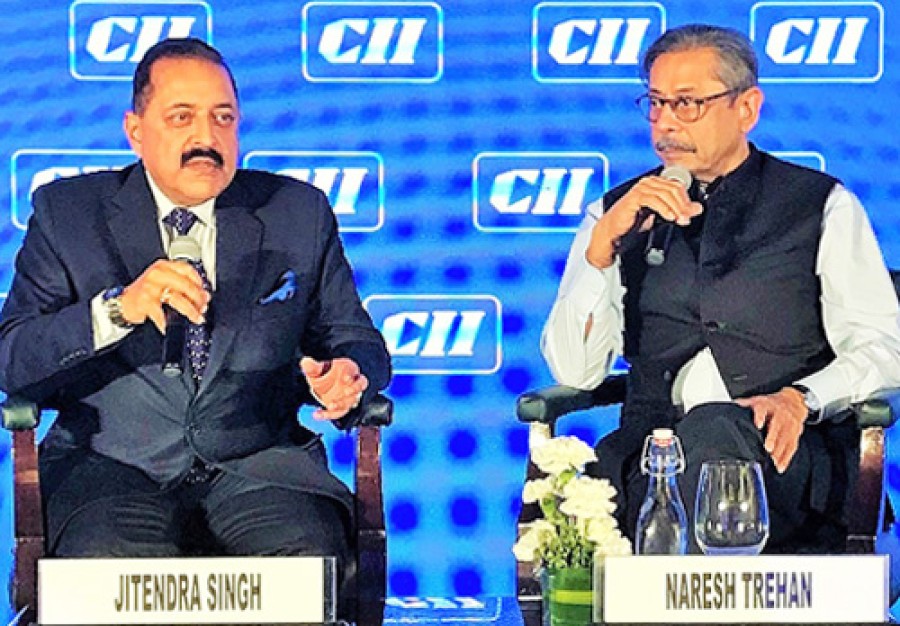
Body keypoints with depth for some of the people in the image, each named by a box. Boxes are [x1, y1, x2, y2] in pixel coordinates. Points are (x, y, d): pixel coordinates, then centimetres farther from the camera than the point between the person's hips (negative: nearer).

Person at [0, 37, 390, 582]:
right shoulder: (67, 213, 8)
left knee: (312, 556, -30)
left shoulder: (299, 213, 13)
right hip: (116, 469, -1)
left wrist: (347, 376, -9)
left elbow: (357, 341, 17)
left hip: (259, 468, 2)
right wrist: (117, 309, -20)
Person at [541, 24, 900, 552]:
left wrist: (798, 398, -16)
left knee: (712, 429, -39)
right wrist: (604, 240, -3)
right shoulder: (619, 215, 20)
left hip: (780, 452, -1)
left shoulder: (823, 206, 13)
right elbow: (573, 370, 9)